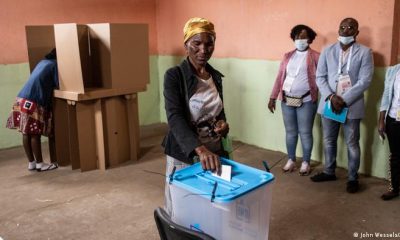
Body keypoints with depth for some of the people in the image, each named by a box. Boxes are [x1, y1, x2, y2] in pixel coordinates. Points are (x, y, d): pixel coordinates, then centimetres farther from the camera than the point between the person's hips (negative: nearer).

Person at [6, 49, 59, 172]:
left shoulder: (43, 61, 22)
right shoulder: (54, 64, -2)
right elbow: (58, 85, -3)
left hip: (22, 99, 9)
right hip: (32, 102, -9)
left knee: (26, 134, 10)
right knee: (35, 134, -1)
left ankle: (31, 163, 18)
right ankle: (40, 164, 7)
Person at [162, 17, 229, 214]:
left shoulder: (216, 76, 6)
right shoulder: (174, 76, -13)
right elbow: (175, 117, -25)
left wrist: (223, 123, -5)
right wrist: (199, 149, -41)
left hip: (214, 152, 5)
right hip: (184, 155, -5)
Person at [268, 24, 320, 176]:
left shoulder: (315, 57, -1)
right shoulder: (287, 56, 11)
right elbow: (280, 77, 10)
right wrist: (273, 97, 8)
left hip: (306, 101, -4)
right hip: (287, 100, 4)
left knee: (305, 133, 4)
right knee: (290, 132, 13)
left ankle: (306, 163, 19)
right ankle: (291, 160, 27)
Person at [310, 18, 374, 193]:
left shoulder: (364, 52, -3)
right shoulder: (327, 51, 5)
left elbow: (364, 81, -10)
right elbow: (320, 77, 2)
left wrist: (344, 100, -17)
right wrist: (331, 97, -13)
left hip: (352, 106, -3)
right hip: (328, 103, 3)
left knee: (352, 144, 7)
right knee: (328, 141, 14)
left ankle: (353, 178, 22)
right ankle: (329, 172, 32)